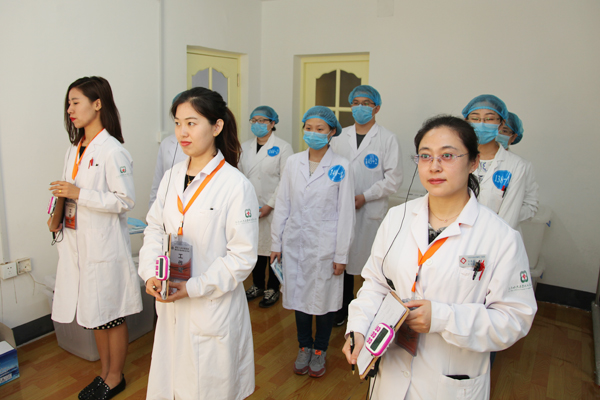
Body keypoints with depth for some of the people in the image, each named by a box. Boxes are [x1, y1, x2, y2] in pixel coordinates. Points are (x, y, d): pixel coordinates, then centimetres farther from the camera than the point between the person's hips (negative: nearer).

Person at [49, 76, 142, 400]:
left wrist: (79, 194, -20)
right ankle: (105, 373, 34)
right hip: (77, 243, 8)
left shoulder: (112, 151, -15)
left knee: (110, 315, 6)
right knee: (93, 313, 17)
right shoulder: (74, 150, 12)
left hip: (104, 245, -8)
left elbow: (125, 200, -19)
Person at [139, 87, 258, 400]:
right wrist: (150, 273, -7)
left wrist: (194, 288, -18)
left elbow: (243, 257, -16)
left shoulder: (237, 185, -17)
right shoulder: (171, 177, 2)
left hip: (214, 309, -5)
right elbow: (154, 228, 9)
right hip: (170, 307, 5)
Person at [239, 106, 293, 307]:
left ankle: (272, 289, 21)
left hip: (273, 210, -5)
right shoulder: (244, 147, 11)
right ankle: (257, 285, 31)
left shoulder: (283, 147, -6)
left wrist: (269, 205, -14)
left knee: (273, 247, 4)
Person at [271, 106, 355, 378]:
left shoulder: (341, 166, -7)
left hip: (325, 245, -3)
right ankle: (304, 346, 36)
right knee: (298, 294, 14)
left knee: (324, 297, 10)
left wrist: (341, 255, -7)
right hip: (295, 243, 3)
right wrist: (276, 243, 4)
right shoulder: (293, 162, 1)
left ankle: (320, 350, 34)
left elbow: (346, 213, -6)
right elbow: (282, 205, 5)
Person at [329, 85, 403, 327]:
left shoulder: (388, 139, -1)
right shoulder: (340, 136, 11)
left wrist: (365, 196, -14)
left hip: (371, 210, -3)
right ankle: (345, 307, 30)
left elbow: (393, 179, -6)